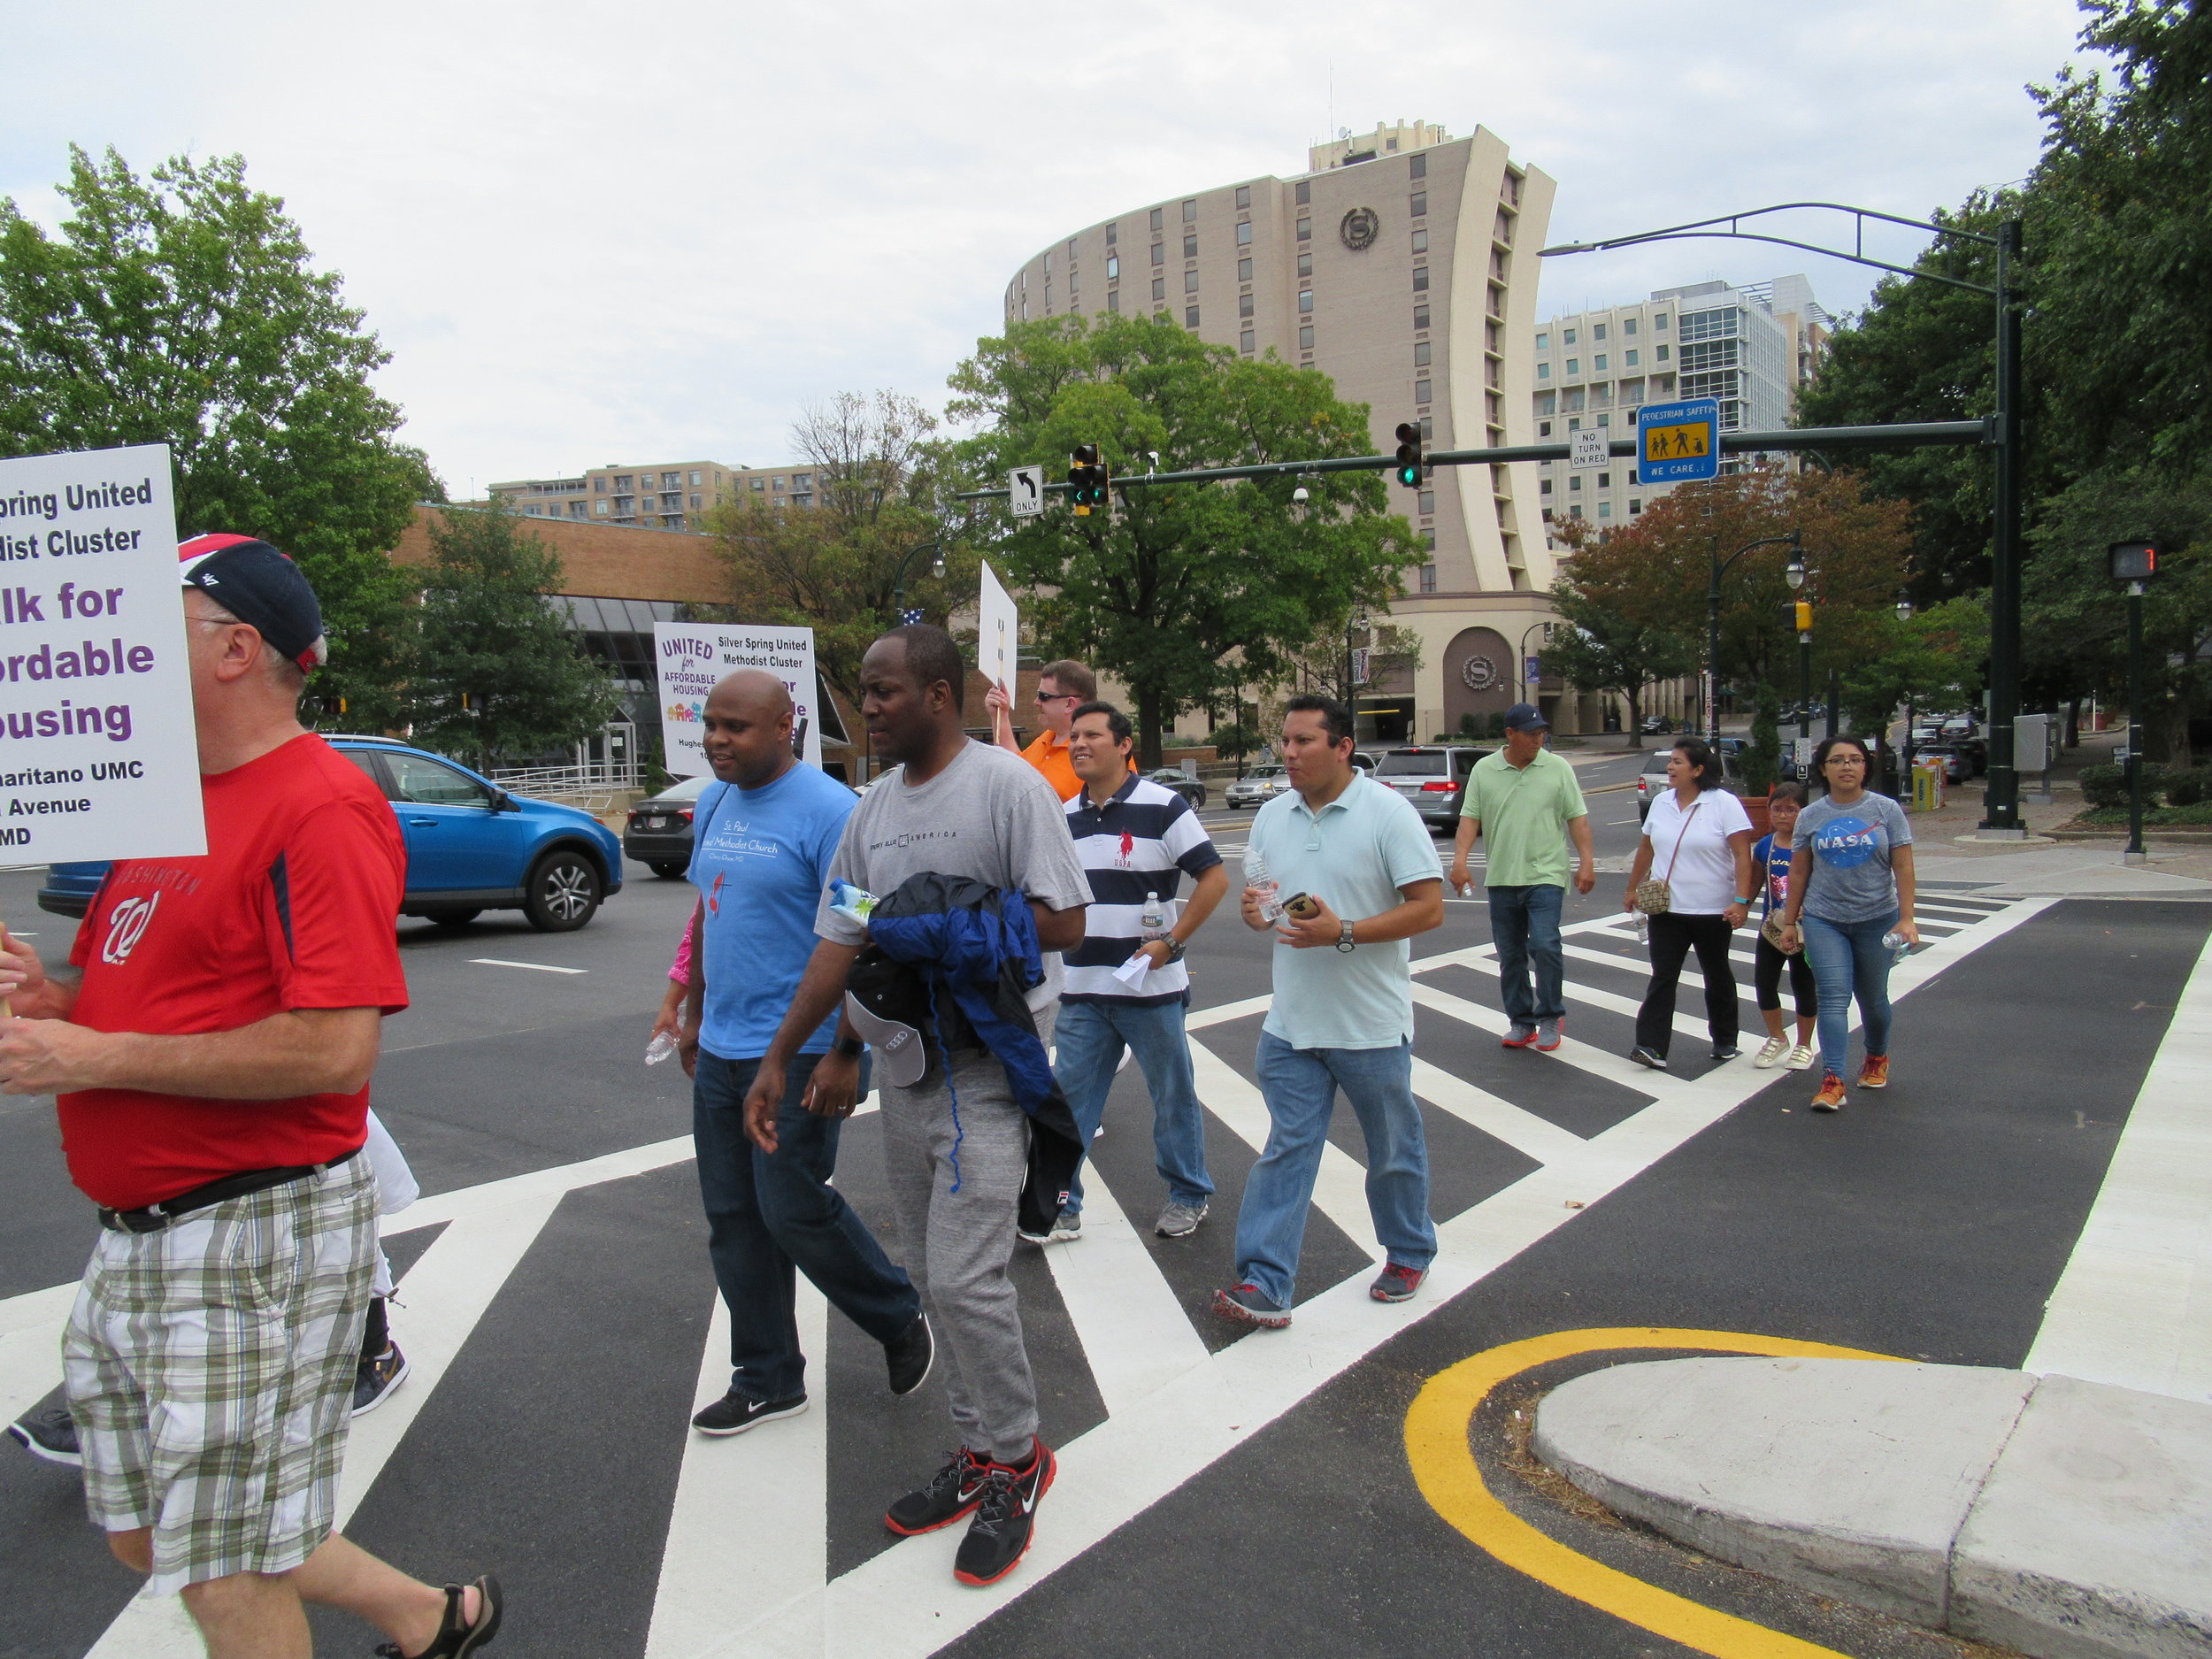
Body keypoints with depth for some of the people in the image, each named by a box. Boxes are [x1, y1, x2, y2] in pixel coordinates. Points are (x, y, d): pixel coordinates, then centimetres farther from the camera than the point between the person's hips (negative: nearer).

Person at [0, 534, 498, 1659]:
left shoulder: (321, 805, -18)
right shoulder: (178, 800, 13)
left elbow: (335, 1050, -26)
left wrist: (94, 1056, -19)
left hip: (257, 1231, -10)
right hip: (138, 1236, 10)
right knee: (146, 1534, 20)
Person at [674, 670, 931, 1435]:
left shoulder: (828, 810, -15)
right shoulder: (714, 804, 10)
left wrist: (845, 1055, -21)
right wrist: (694, 1016, 20)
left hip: (800, 1053, -8)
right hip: (721, 1053, 8)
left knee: (793, 1211, -3)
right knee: (733, 1220, 12)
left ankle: (901, 1320, 23)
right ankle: (767, 1381, 27)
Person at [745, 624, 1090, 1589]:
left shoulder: (1008, 786, -11)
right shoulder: (872, 810, 11)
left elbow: (1065, 924, -14)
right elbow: (840, 944, 12)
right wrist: (778, 1059, 8)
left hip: (986, 1066, -7)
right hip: (904, 1069, 8)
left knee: (965, 1277, -10)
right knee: (936, 1275, 14)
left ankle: (1016, 1461, 12)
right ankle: (978, 1451, 30)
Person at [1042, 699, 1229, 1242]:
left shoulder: (1161, 806, -10)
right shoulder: (1065, 818, 9)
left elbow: (1214, 876, -11)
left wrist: (1172, 941, -15)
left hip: (1150, 989, -5)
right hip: (1082, 991, 5)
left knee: (1173, 1097, 11)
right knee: (1069, 1100, 5)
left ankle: (1188, 1196, 28)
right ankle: (1061, 1207, 15)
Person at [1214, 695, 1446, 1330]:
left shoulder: (1387, 812, -12)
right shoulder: (1272, 817, 6)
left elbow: (1429, 908, -15)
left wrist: (1342, 933, -24)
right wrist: (1254, 911, -8)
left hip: (1373, 1027, -4)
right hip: (1291, 1024, 4)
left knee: (1394, 1151, 14)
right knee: (1286, 1151, 2)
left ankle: (1409, 1254, 36)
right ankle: (1265, 1283, 3)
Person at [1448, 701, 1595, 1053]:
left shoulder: (1558, 768, 2)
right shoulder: (1484, 770, 5)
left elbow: (1577, 817, 3)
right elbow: (1470, 817, 3)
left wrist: (1587, 861, -5)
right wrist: (1460, 859, -8)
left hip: (1546, 875, -2)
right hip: (1501, 879, 2)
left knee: (1544, 945, -13)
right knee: (1510, 956, 7)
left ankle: (1550, 1017, 5)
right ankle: (1521, 1022, 20)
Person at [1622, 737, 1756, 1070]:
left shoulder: (1725, 804, -10)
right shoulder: (1661, 802, 7)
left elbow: (1743, 856, -14)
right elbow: (1646, 848, 17)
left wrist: (1742, 901, -22)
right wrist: (1632, 889, 19)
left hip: (1714, 911, -4)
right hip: (1666, 908, 4)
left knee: (1717, 976, 13)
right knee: (1662, 976, -3)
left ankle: (1725, 1041, 27)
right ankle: (1651, 1046, -8)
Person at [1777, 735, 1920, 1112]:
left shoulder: (1887, 810, -2)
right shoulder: (1810, 816, 2)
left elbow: (1903, 869, -3)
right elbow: (1799, 873, 8)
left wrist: (1906, 918, -10)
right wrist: (1790, 921, 9)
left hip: (1877, 919, 0)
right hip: (1824, 921, 0)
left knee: (1872, 997, 14)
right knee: (1833, 997, -10)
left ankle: (1877, 1057, 41)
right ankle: (1832, 1081, -14)